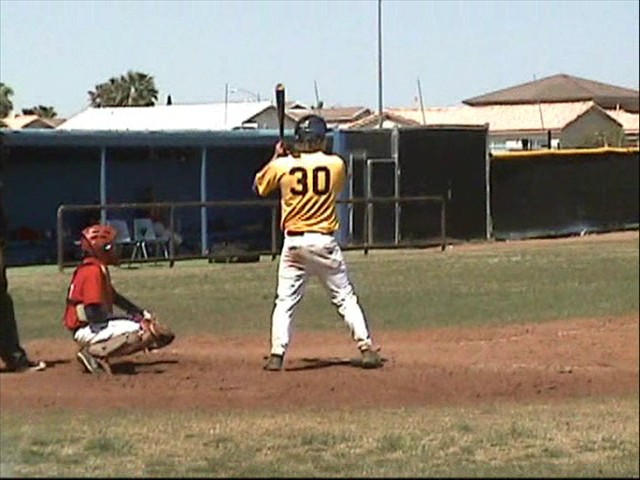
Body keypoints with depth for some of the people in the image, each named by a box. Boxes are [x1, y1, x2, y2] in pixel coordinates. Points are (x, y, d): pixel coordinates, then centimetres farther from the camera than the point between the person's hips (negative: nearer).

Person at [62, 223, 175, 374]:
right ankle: (93, 353, -14)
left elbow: (113, 297, 25)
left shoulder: (100, 268, 13)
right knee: (140, 331, -28)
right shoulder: (92, 271, -18)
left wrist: (140, 312, 16)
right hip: (88, 331, -10)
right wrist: (129, 317, -19)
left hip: (99, 326, 10)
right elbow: (94, 314, -23)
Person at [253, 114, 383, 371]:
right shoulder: (336, 165, -1)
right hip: (324, 241, 0)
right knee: (345, 297, 8)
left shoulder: (282, 165, -2)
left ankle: (277, 354, -4)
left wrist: (276, 157, 26)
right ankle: (366, 348, 2)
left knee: (285, 300, 6)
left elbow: (259, 186, 16)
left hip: (293, 242, 0)